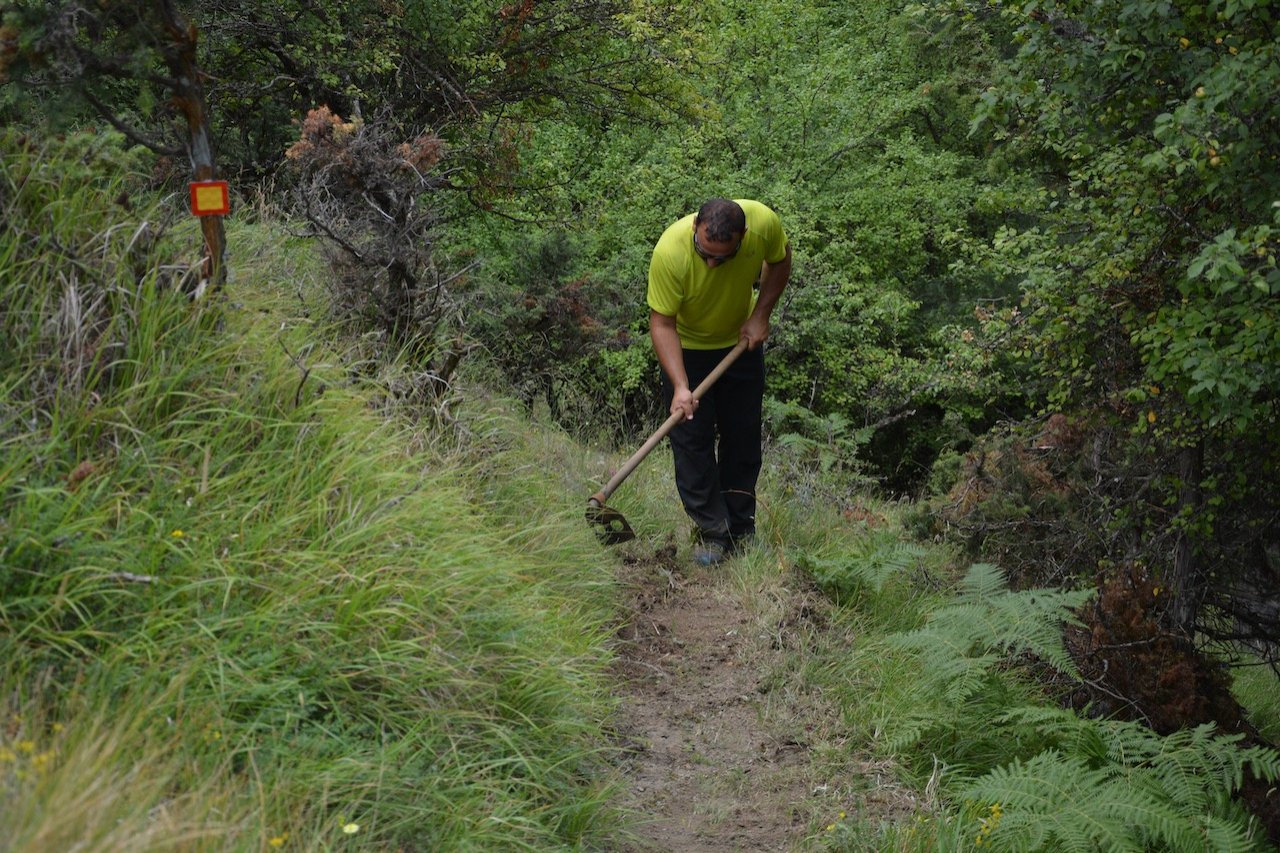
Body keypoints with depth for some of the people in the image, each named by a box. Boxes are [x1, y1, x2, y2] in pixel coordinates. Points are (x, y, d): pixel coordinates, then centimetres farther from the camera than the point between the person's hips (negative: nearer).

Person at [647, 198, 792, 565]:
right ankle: (711, 532, 6)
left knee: (744, 438, 8)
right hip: (687, 346, -2)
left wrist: (760, 315, -11)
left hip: (741, 342, 3)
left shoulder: (764, 223, -28)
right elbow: (662, 322, -28)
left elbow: (779, 261, -3)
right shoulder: (670, 251, -36)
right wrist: (680, 386, -35)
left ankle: (741, 529, 21)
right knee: (692, 439, -5)